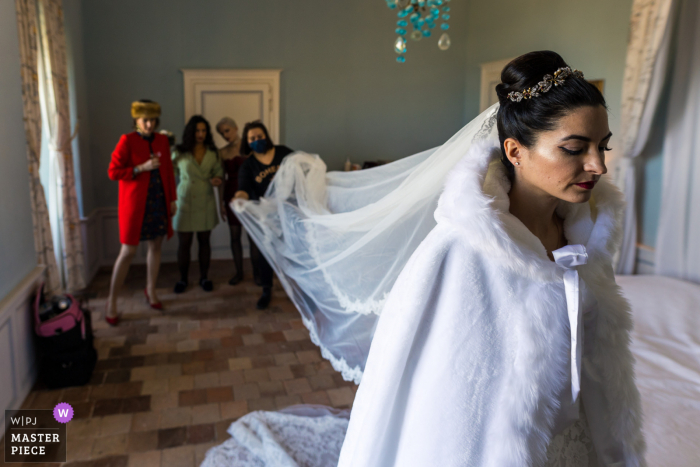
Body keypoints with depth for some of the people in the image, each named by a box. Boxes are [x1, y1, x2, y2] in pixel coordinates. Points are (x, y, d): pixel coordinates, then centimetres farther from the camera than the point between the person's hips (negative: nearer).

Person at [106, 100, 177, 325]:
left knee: (155, 246, 12)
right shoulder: (127, 141, -8)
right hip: (135, 203, -5)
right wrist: (142, 168, -20)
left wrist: (172, 198, 13)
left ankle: (150, 289, 31)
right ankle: (112, 300, 8)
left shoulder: (162, 140, 7)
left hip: (159, 202, 5)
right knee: (128, 251, -4)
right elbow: (113, 172, -10)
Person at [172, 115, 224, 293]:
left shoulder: (213, 153, 5)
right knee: (184, 243, 3)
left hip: (206, 203, 2)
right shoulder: (179, 153, -2)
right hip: (185, 203, -2)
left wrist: (217, 179, -11)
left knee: (204, 241, 10)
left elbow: (219, 171, 12)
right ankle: (183, 278, 20)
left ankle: (204, 277, 23)